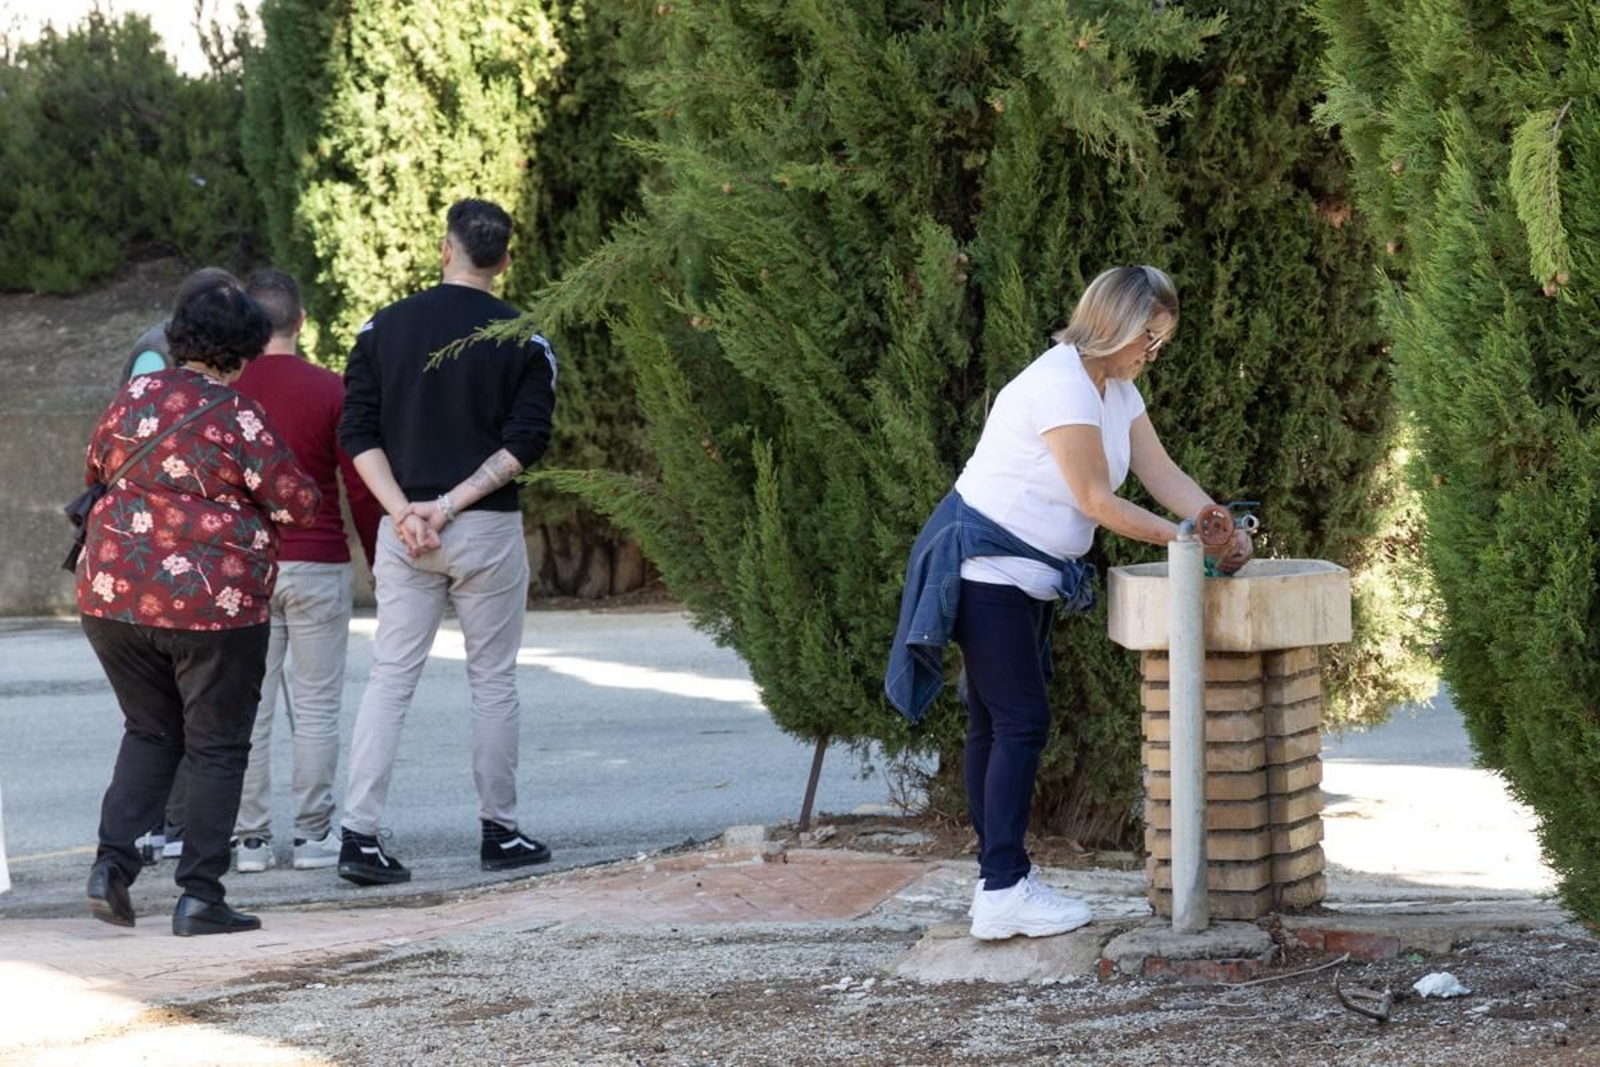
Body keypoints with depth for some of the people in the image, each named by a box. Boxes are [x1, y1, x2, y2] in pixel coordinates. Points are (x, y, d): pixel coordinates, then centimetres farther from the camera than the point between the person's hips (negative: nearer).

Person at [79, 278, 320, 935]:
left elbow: (97, 471, 21)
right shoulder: (237, 418, -11)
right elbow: (298, 503, -8)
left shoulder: (134, 397, 5)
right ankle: (199, 895, 3)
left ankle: (113, 861, 5)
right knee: (217, 748, 6)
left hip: (112, 596, 5)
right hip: (210, 603, -5)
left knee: (149, 733, 20)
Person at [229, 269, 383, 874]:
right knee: (316, 706, 4)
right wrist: (380, 564, 8)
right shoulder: (331, 391, -4)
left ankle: (250, 838, 3)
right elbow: (361, 488, -4)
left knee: (249, 707, 4)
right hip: (318, 566, -1)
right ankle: (313, 835, 4)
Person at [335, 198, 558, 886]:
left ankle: (359, 834, -6)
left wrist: (404, 511, -8)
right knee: (493, 680, 9)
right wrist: (451, 504, -12)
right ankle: (500, 833, 15)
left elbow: (359, 434, -1)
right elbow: (526, 442, -10)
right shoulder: (523, 340, -2)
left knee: (390, 679, 4)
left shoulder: (385, 327, 4)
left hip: (403, 530, 2)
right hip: (488, 529, -2)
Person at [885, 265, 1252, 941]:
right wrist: (1185, 540, -15)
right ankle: (1004, 891, -15)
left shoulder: (1116, 391, 11)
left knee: (996, 727, 10)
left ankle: (1000, 881, 11)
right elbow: (1095, 500, -20)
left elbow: (1162, 473, 6)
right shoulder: (1061, 384, -21)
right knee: (1020, 723, -14)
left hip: (1027, 576, 10)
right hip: (983, 565, -10)